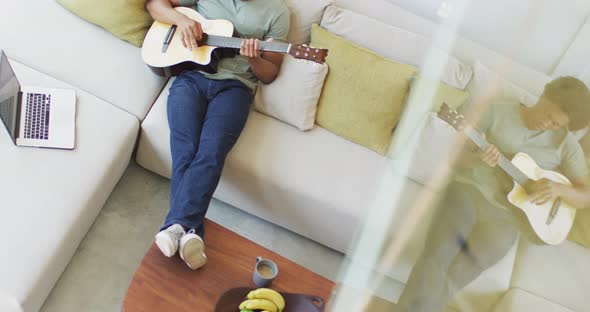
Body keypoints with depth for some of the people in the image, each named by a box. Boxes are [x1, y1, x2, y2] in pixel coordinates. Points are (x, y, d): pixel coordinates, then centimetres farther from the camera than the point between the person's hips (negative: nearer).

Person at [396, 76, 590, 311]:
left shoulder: (566, 144, 6)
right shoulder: (499, 111, 4)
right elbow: (458, 156, 6)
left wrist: (559, 189, -12)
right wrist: (477, 159, -17)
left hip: (506, 213, 0)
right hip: (470, 189, 0)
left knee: (453, 276, -21)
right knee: (436, 258, -25)